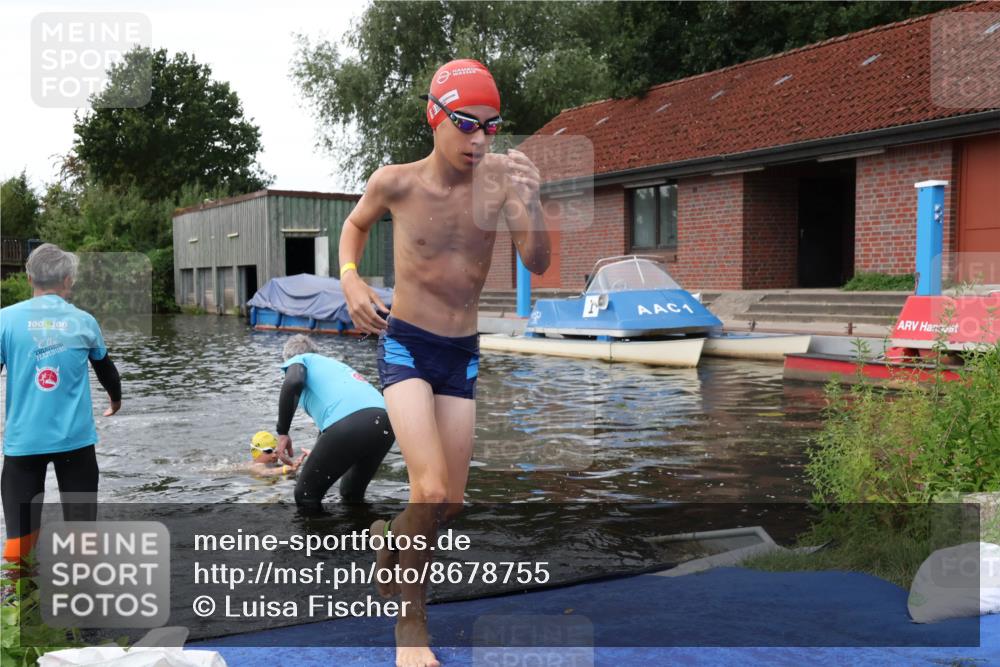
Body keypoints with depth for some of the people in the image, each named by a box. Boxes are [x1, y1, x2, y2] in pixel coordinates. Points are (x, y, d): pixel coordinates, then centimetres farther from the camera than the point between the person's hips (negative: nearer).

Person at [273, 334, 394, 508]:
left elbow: (293, 382, -4)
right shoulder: (335, 364, 42)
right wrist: (318, 458, 65)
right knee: (352, 494, 30)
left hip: (348, 423, -7)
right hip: (386, 422, 7)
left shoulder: (300, 360, 23)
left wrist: (282, 432, 1)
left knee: (305, 496, 12)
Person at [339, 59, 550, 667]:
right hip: (405, 345, -3)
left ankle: (391, 535, 45)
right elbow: (356, 225, 12)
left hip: (464, 352, 4)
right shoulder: (396, 182, -10)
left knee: (452, 501, 12)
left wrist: (529, 199, -30)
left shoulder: (500, 175, -8)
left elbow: (538, 264, -13)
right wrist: (350, 278, -6)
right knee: (432, 490, -18)